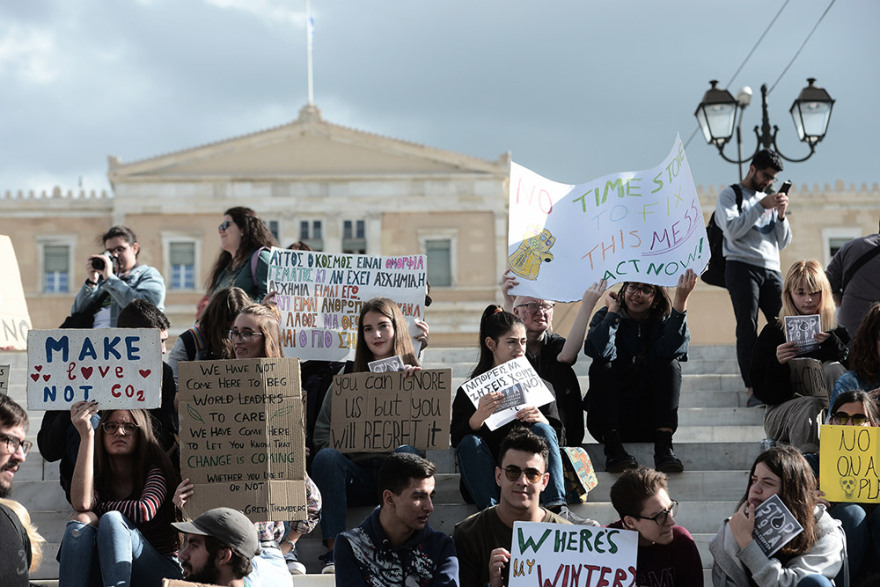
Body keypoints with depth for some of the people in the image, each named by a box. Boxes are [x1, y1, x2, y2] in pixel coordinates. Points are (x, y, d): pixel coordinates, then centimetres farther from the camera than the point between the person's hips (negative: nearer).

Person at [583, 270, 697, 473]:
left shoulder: (663, 322, 3)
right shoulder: (605, 317, 1)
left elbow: (672, 349, -23)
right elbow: (598, 351, -22)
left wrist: (681, 302, -29)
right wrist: (613, 311, -15)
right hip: (610, 420, -1)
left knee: (669, 365, -19)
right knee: (601, 367, -23)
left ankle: (663, 447, -32)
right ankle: (613, 447, -33)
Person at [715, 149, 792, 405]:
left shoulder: (768, 198, 23)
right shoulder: (730, 195, 8)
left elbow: (783, 242, 18)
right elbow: (733, 230, -9)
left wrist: (781, 215, 1)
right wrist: (761, 207, -12)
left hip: (771, 270, 5)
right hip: (742, 267, -5)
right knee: (747, 329, -10)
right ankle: (753, 389, -13)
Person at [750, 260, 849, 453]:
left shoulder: (836, 332, 10)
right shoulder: (773, 332, 5)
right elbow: (761, 391, 0)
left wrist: (834, 346, -15)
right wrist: (777, 363, -20)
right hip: (782, 412, -2)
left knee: (833, 369, -25)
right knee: (810, 405, -35)